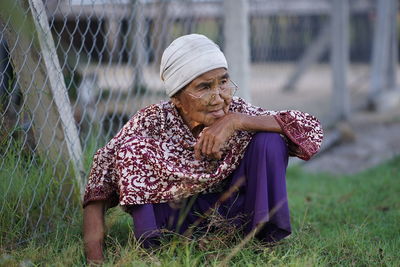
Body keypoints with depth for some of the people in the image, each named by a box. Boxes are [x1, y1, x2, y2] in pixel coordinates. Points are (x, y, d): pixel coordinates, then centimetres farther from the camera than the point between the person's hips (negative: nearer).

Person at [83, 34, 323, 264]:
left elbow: (312, 129, -24)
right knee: (131, 147, -22)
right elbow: (105, 165, -17)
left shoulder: (236, 112, -17)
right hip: (175, 220, -1)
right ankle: (151, 247, -14)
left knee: (269, 139, -22)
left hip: (232, 215, 1)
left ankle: (267, 240, -9)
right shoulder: (154, 121, -19)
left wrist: (236, 122, -35)